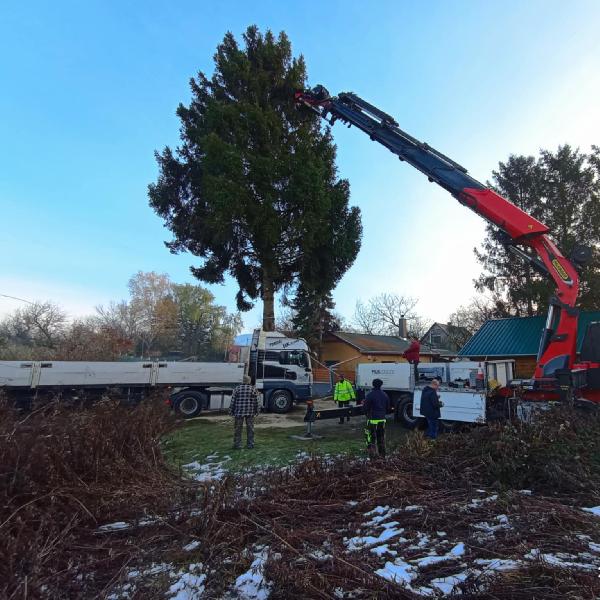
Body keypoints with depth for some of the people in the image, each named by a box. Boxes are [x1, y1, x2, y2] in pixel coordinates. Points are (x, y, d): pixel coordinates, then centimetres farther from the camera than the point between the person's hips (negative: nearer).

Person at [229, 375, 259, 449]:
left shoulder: (237, 388, -1)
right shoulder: (253, 389, -1)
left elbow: (233, 401, 0)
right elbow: (256, 401, 0)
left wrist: (231, 411, 7)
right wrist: (256, 411, 10)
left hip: (239, 412, 0)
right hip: (250, 412, 0)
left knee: (238, 429, 9)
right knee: (250, 429, 10)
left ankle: (237, 445, 12)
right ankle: (250, 444, 14)